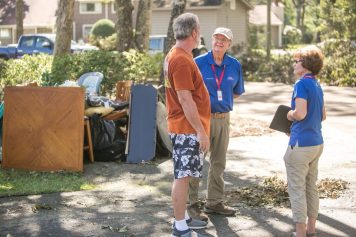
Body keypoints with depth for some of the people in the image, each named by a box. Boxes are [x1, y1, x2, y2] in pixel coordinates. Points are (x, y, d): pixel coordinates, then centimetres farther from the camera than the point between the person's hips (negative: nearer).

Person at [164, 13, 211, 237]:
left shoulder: (176, 56, 13)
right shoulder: (182, 60, -20)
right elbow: (185, 100, -23)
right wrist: (200, 131, -20)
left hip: (186, 127, 10)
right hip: (188, 128, -10)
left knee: (184, 175, 16)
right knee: (183, 176, -4)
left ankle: (183, 218, 26)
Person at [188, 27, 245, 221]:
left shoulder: (234, 65, 5)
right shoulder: (198, 63, -8)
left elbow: (237, 92, 14)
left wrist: (221, 99, 5)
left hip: (223, 119, 5)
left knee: (218, 163, 14)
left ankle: (214, 202, 26)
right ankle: (193, 204, 8)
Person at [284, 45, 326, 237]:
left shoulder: (302, 84, -16)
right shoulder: (317, 86, 11)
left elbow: (300, 113, -24)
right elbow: (323, 115, 18)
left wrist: (289, 115, -6)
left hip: (301, 144, -9)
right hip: (317, 142, 9)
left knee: (297, 189, 0)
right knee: (311, 187, 17)